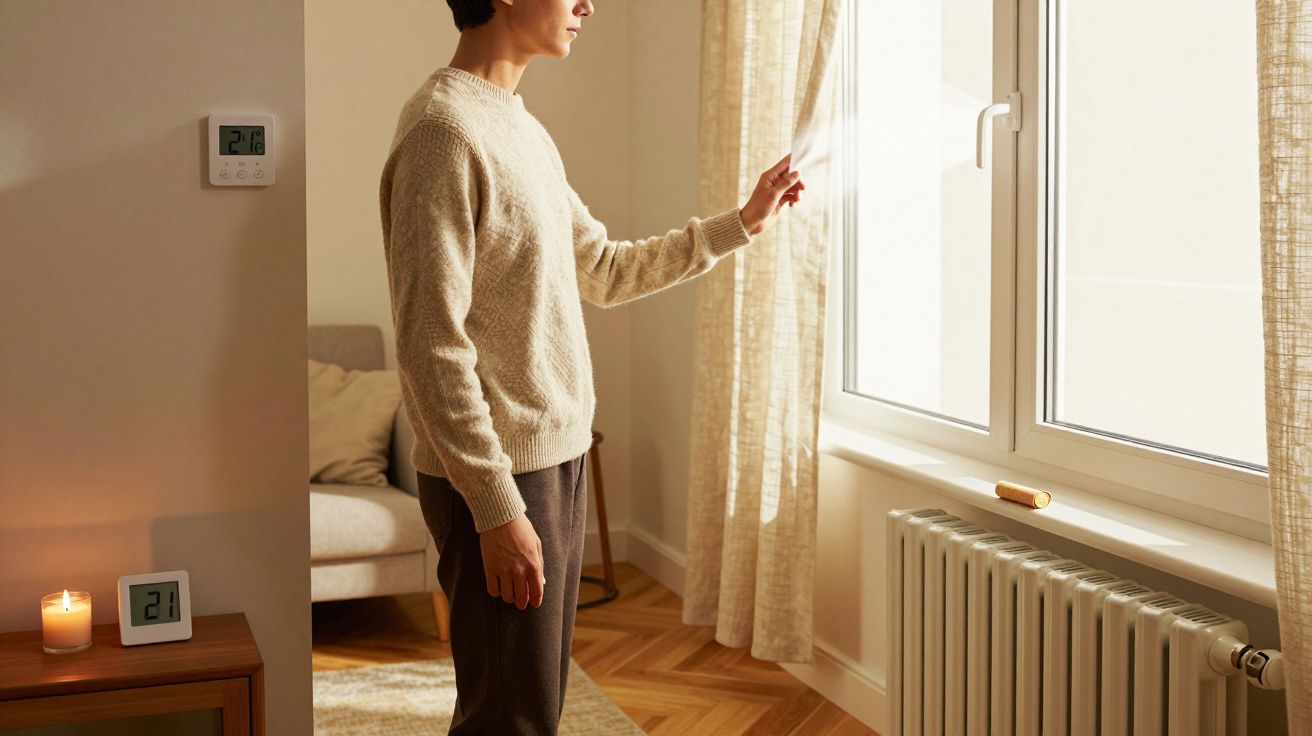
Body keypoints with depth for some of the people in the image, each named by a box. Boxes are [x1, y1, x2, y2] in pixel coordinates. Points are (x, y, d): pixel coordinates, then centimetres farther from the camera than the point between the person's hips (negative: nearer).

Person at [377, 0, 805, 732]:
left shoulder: (525, 130, 13)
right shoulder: (444, 129, -17)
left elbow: (605, 271, 22)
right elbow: (432, 345, -21)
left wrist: (741, 224, 20)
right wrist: (497, 507, -22)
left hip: (558, 457, 9)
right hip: (502, 477, -9)